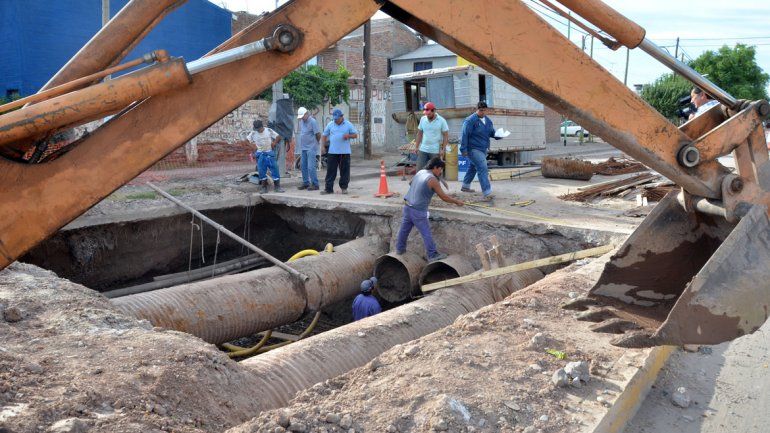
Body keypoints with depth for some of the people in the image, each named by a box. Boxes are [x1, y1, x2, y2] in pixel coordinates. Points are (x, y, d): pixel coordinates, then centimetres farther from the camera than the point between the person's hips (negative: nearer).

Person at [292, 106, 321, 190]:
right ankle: (305, 183, 20)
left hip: (311, 148, -8)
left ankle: (315, 184, -3)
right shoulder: (301, 121, 10)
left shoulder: (313, 122, -13)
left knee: (311, 167, -9)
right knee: (303, 166, 11)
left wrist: (314, 143, 2)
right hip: (303, 147, 8)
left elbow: (318, 134, -12)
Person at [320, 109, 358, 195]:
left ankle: (344, 187, 14)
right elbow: (324, 136, 13)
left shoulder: (348, 125, 4)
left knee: (345, 170, 3)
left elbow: (355, 135, 6)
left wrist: (349, 135, -14)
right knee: (330, 170, 0)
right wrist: (323, 146, 2)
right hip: (332, 152, 1)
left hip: (345, 152, -1)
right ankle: (328, 188, 4)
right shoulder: (330, 125, 9)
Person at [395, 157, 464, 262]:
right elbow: (443, 197, -10)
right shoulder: (432, 179, -15)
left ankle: (400, 248, 32)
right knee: (426, 233, 0)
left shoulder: (420, 172, 8)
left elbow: (410, 183, 25)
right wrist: (456, 201, 2)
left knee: (404, 228, 19)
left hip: (407, 206, 8)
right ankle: (432, 255, 5)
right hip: (418, 210, -8)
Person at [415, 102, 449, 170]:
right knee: (419, 169, 1)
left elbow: (446, 136, -5)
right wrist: (417, 147, 7)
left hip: (436, 151, -3)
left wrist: (443, 149, -12)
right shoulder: (423, 119, 4)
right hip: (423, 150, 3)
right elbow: (419, 134, 11)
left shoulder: (441, 121, -6)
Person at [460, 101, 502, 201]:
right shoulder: (470, 120, -15)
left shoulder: (488, 120, 10)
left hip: (483, 149, 9)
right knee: (482, 169, -17)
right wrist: (464, 149, -19)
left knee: (473, 167, 22)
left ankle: (465, 186, 41)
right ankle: (487, 193, -21)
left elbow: (492, 132, 17)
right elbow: (464, 135, -16)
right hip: (474, 149, -9)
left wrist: (498, 135, -6)